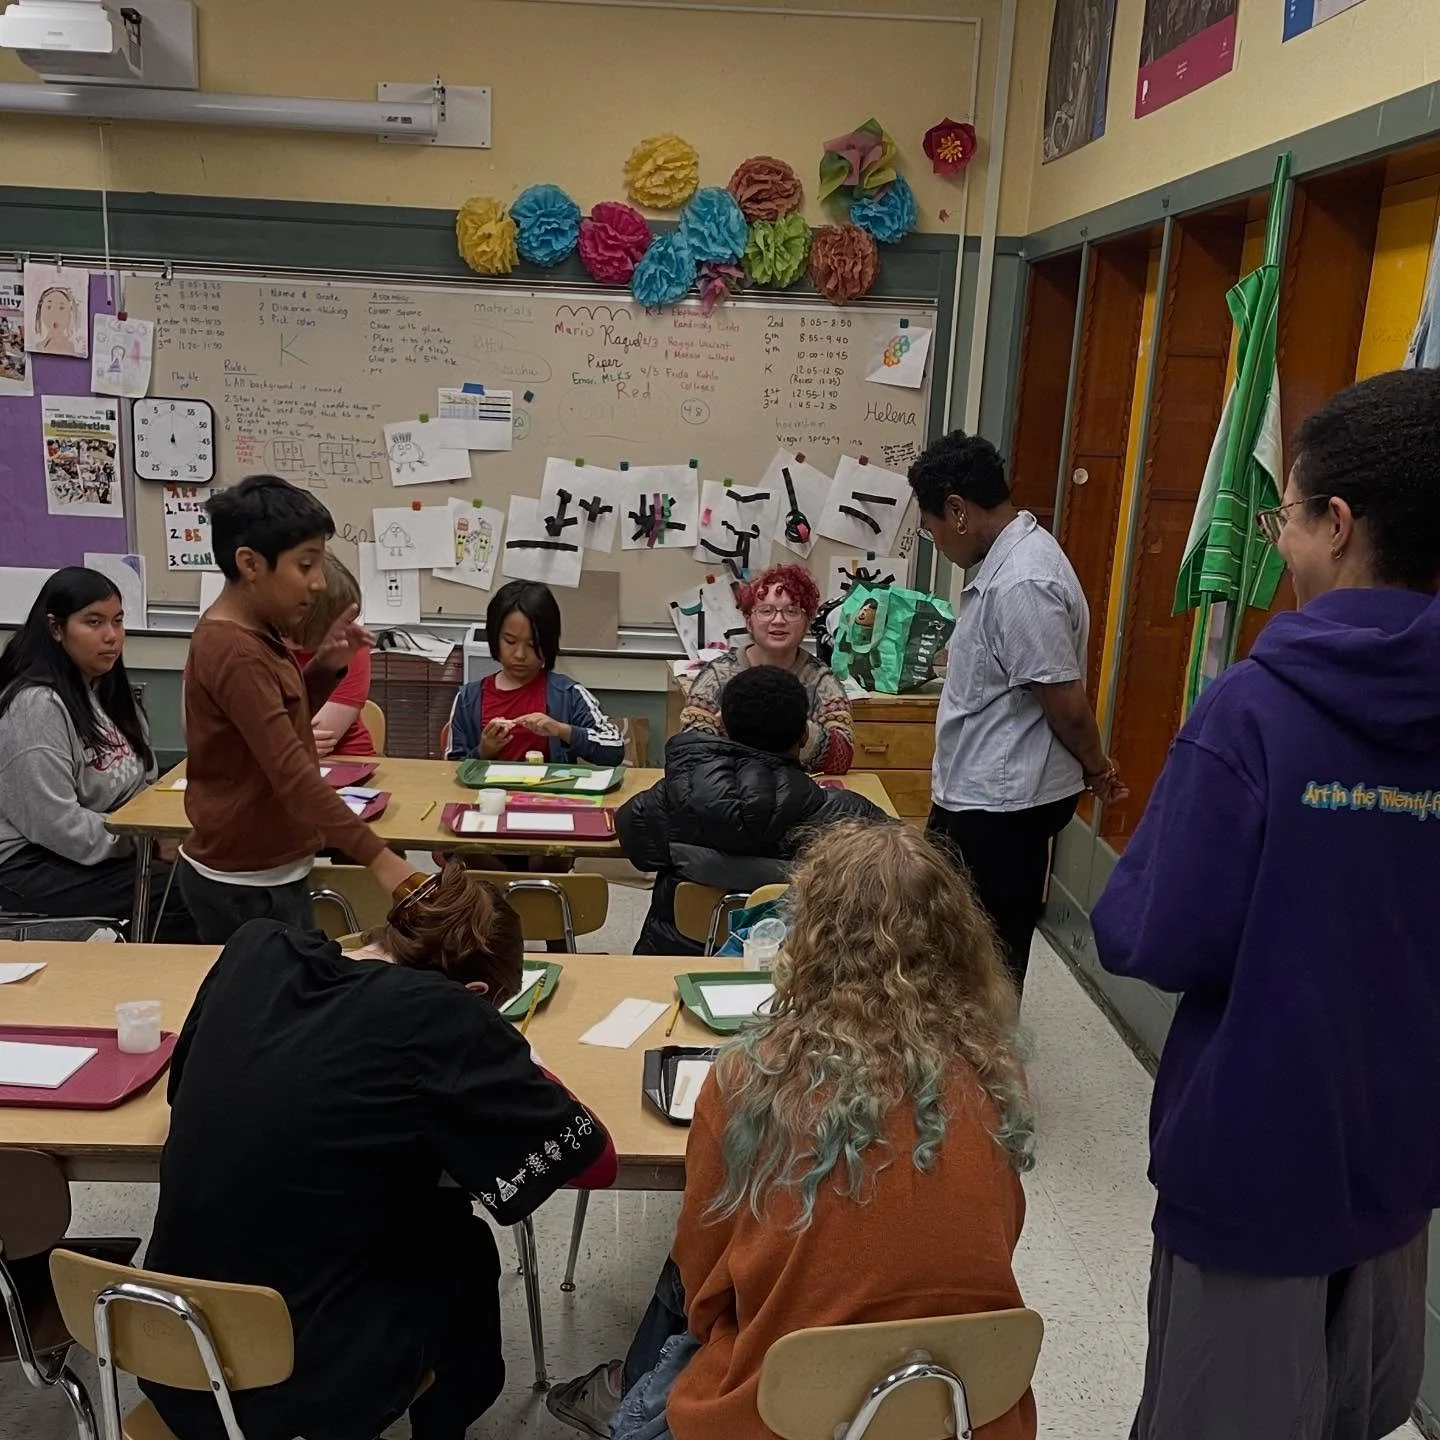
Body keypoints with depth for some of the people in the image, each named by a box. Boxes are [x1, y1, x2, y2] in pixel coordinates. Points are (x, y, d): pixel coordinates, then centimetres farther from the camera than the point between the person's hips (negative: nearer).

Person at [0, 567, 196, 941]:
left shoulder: (106, 690, 12)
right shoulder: (36, 704, -18)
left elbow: (138, 786, 16)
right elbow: (56, 825, -23)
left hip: (106, 853, 9)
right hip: (33, 867, -9)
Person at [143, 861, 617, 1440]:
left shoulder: (257, 949, -5)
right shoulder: (442, 1014, -20)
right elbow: (595, 1161, -12)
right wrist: (514, 1068, 5)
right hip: (300, 1383, -5)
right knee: (464, 1246, 23)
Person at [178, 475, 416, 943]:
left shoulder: (254, 633, 5)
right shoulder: (234, 652, -23)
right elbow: (293, 776, -30)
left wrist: (325, 667, 1)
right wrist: (378, 857, -33)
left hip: (266, 869, 9)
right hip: (245, 884, -9)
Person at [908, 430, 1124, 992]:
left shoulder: (1022, 584, -25)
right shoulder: (1002, 560, 9)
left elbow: (1067, 704, -22)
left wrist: (1096, 767, -5)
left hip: (1003, 805, -10)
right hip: (976, 795, 10)